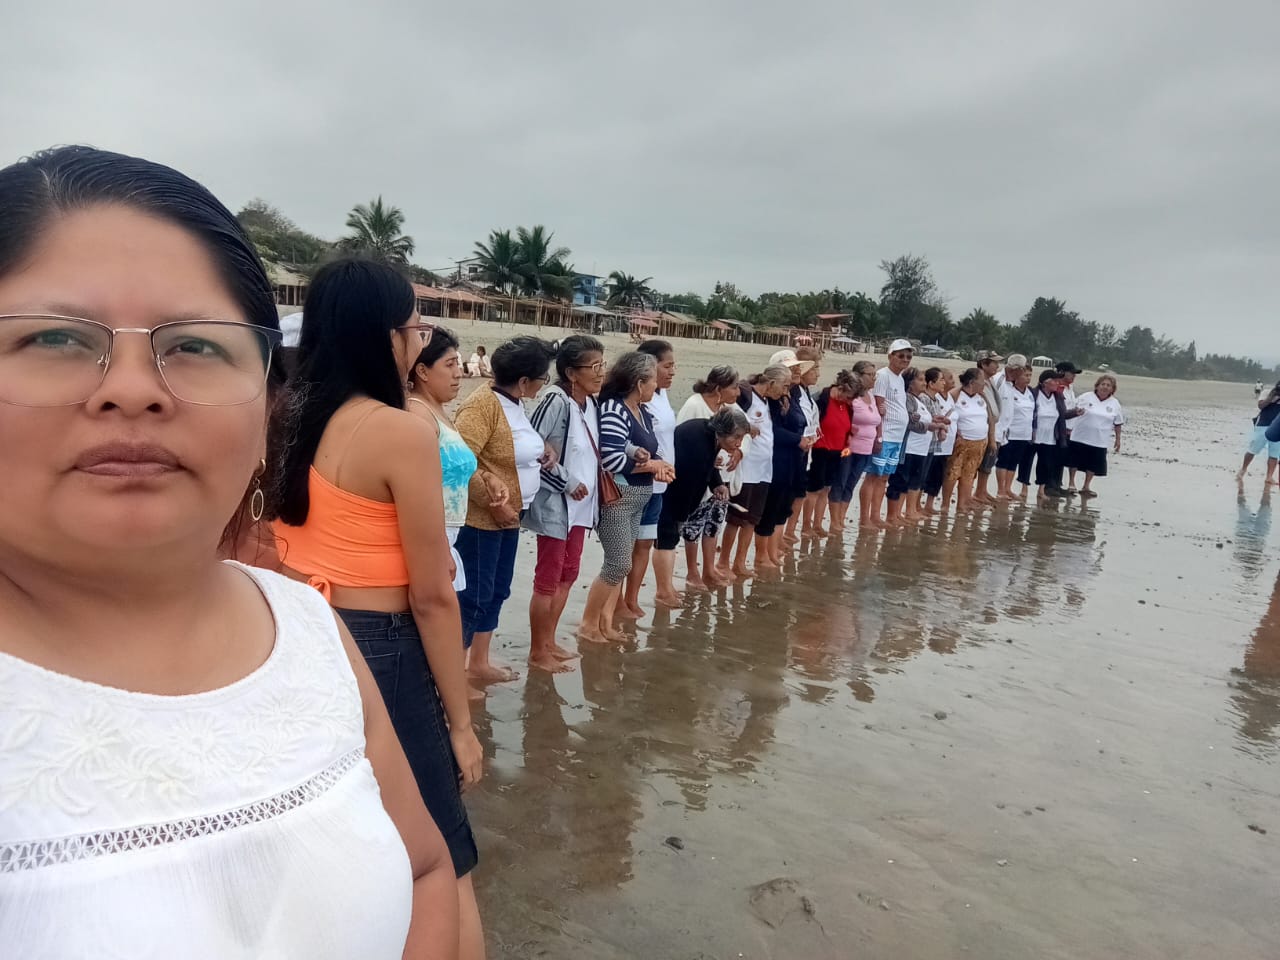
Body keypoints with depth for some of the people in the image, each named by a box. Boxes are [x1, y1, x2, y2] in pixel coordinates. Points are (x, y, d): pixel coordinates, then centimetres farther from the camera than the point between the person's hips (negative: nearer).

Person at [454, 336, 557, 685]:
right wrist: (494, 503, -24)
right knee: (473, 596, -3)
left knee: (496, 591, 17)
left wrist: (544, 447, 5)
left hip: (508, 517, 9)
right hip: (480, 518, -9)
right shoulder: (482, 405, -20)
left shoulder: (514, 404, 8)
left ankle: (479, 663, 30)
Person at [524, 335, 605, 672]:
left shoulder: (590, 402, 5)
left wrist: (595, 483, 7)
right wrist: (566, 482, -19)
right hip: (556, 503, -8)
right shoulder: (556, 400, -18)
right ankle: (537, 652, 16)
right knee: (548, 580, 2)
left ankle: (548, 642, 30)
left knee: (568, 575, 16)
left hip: (581, 504, 8)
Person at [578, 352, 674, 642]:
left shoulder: (644, 412, 10)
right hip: (616, 497, -9)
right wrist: (650, 466, -15)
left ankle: (606, 621, 22)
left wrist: (656, 466, -7)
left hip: (637, 498, 9)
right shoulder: (614, 409, -18)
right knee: (619, 564, -5)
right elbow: (611, 460, -27)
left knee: (620, 564, 13)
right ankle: (588, 625, 9)